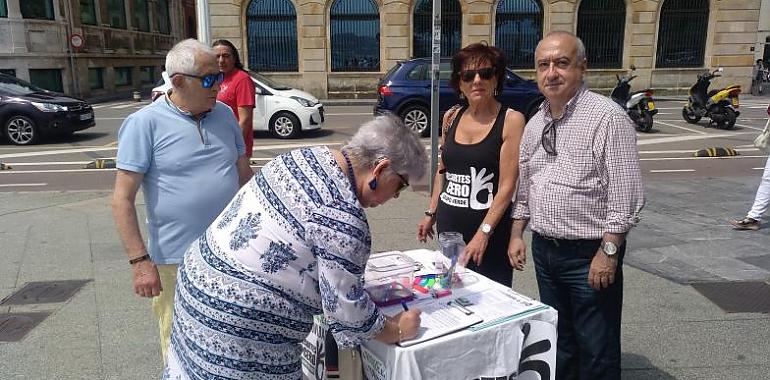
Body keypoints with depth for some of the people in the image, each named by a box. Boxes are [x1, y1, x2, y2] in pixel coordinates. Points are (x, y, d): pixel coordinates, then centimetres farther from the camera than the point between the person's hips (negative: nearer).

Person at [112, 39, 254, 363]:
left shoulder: (224, 114, 5)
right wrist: (140, 261, -15)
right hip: (176, 261, -4)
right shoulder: (145, 123, -10)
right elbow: (122, 199, -10)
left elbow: (244, 174, 15)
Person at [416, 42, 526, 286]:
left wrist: (483, 233, -17)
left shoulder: (511, 120, -8)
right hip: (447, 226, 5)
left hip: (490, 232, -4)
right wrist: (431, 213, 15)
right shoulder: (451, 117, 7)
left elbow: (507, 185, -12)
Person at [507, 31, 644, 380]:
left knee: (597, 351, 7)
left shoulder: (607, 116, -15)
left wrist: (609, 251, -19)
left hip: (589, 254, -6)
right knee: (557, 341, 22)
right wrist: (517, 234, 12)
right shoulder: (535, 123, 8)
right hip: (544, 250, 7)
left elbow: (625, 193, -17)